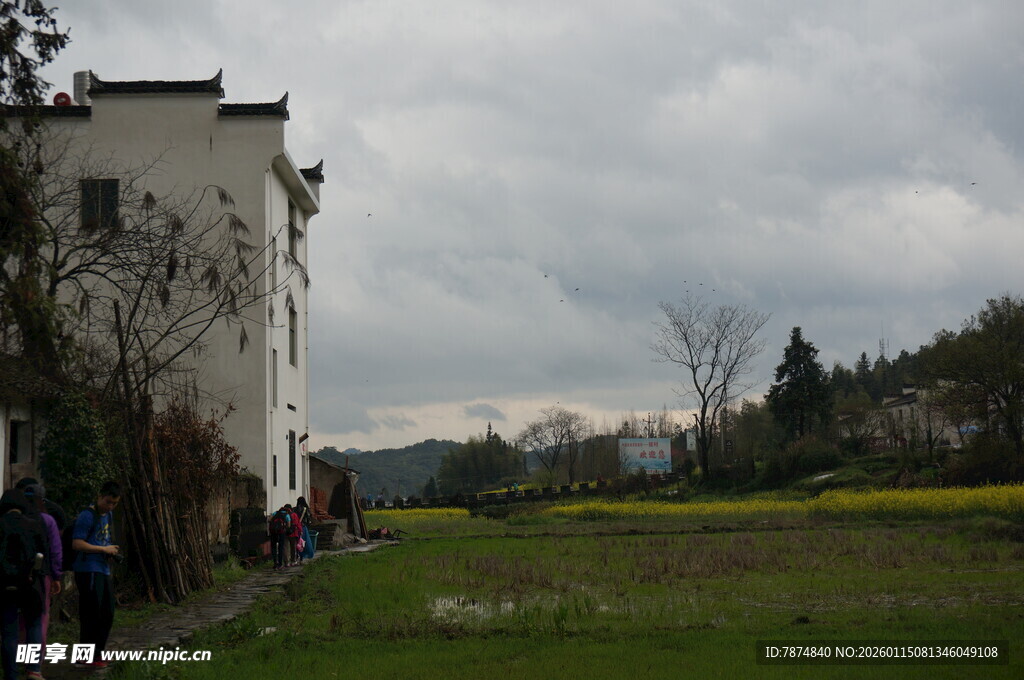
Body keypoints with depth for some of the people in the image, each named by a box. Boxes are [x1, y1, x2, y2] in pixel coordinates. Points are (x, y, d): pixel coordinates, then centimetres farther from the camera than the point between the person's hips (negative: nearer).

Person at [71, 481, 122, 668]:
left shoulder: (108, 514, 16)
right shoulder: (87, 516, -12)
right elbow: (76, 544, -19)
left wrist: (112, 551, 7)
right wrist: (104, 549, -16)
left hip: (103, 570, 9)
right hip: (88, 571, -9)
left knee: (107, 615, 13)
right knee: (91, 615, -5)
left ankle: (97, 654, 24)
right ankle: (88, 657, 1)